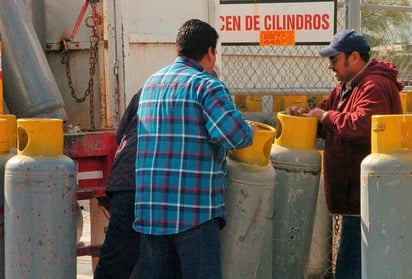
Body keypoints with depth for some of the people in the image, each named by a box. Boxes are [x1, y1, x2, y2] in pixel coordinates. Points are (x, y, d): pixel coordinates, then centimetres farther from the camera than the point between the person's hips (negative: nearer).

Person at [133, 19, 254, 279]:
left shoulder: (151, 84, 15)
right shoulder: (206, 85, -9)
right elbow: (233, 133, -23)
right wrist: (249, 131, -1)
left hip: (150, 207, 7)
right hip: (194, 208, -7)